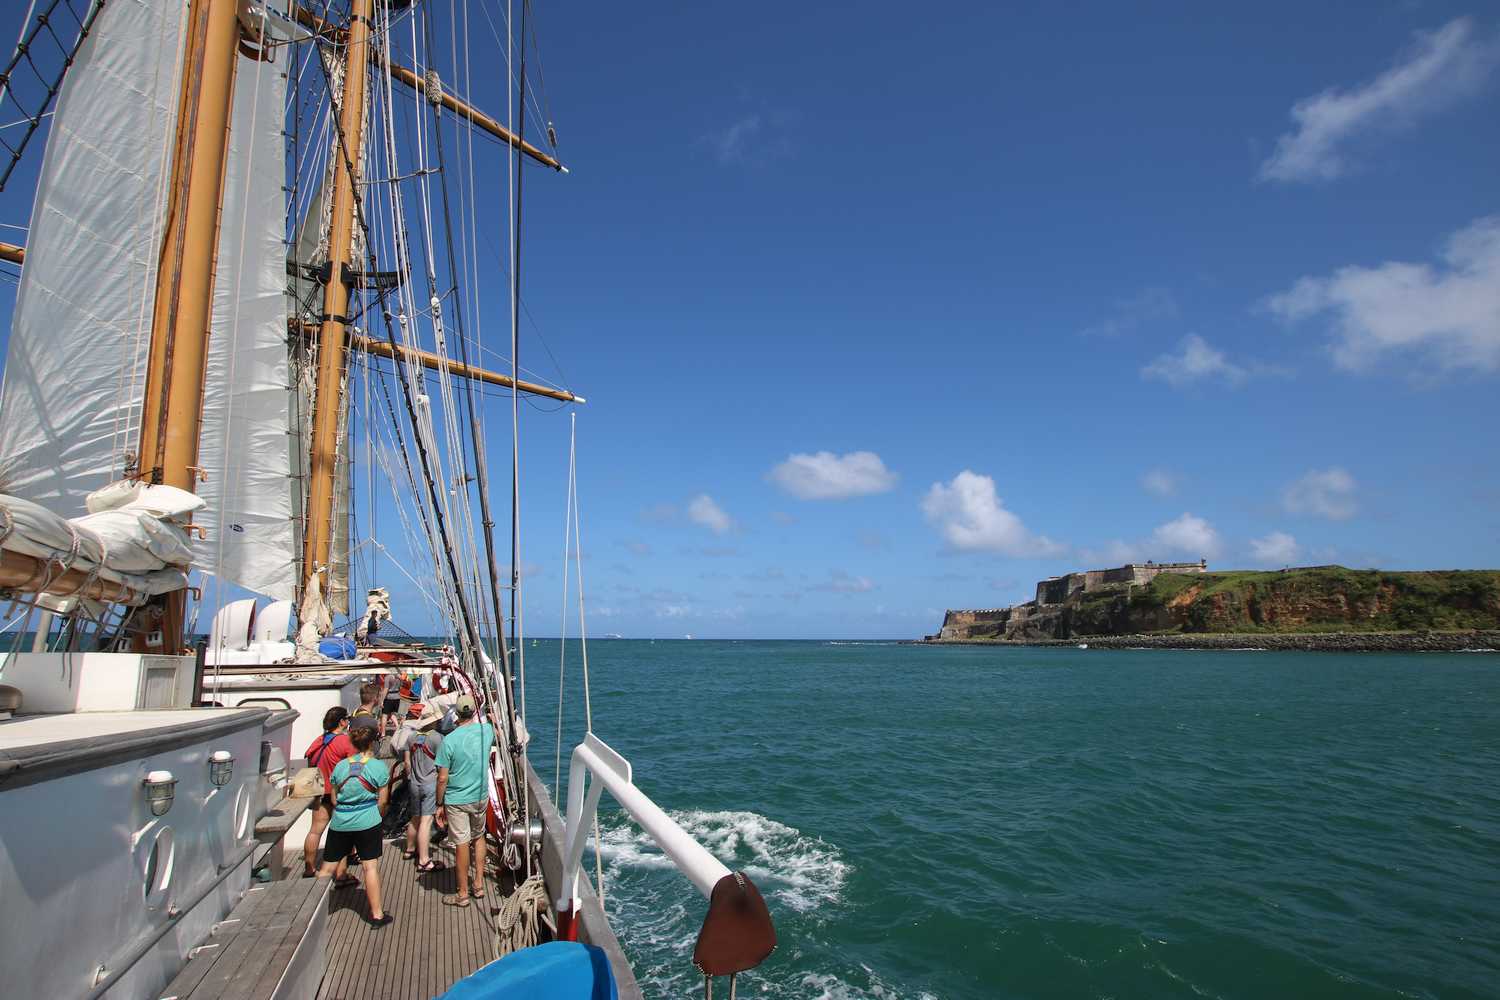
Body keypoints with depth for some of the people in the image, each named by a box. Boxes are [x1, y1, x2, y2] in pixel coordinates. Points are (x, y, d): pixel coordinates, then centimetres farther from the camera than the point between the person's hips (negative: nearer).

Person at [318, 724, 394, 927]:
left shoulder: (341, 765, 6)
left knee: (327, 868, 12)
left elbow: (334, 798, 12)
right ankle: (376, 914, 7)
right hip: (367, 822, -3)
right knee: (370, 866, 2)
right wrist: (378, 817, 17)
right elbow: (383, 800, -1)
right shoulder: (379, 766, -4)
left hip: (340, 823, 3)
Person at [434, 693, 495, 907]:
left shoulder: (449, 741, -18)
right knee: (479, 837, 21)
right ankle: (479, 885, 28)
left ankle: (463, 894, 17)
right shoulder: (486, 730, -7)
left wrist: (440, 804, -1)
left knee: (462, 844, 6)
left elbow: (442, 778, -14)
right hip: (481, 797, 4)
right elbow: (496, 737, 21)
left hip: (456, 800, -4)